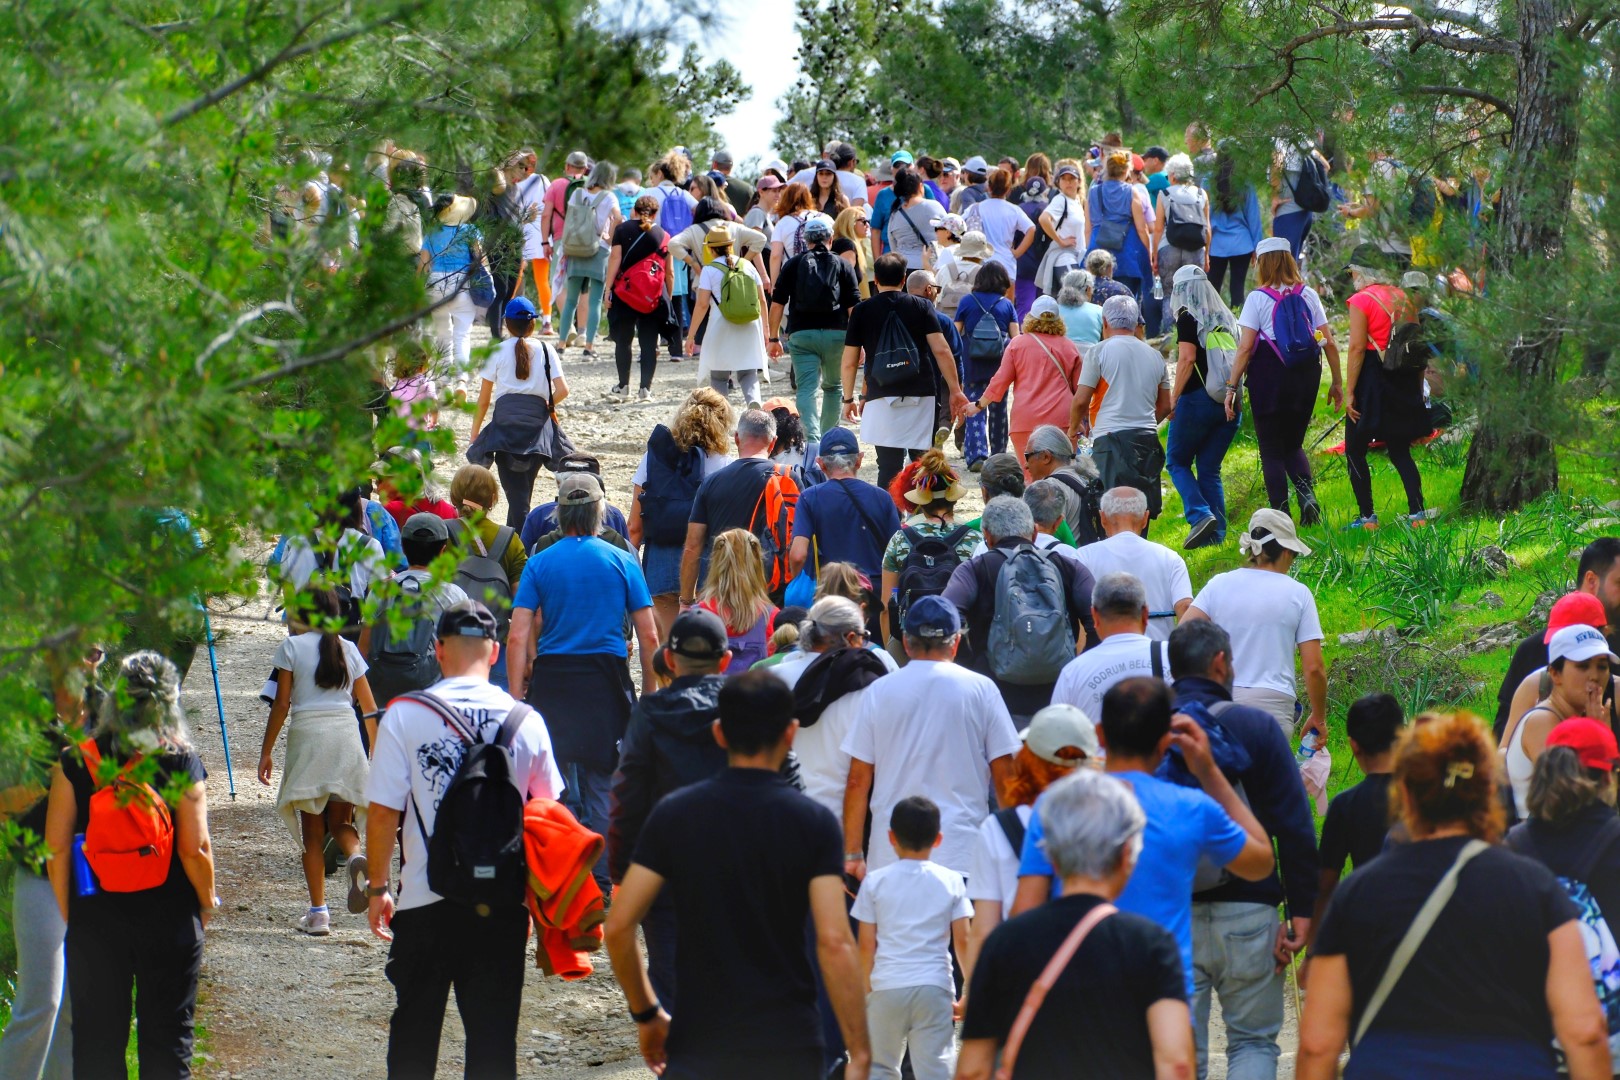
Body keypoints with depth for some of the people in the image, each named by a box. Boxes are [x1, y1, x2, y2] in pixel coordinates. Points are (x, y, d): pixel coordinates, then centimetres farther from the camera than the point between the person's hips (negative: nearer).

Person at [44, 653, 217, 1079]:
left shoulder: (76, 763, -5)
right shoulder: (181, 764, -9)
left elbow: (56, 847, -5)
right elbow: (194, 849, -11)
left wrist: (67, 913, 7)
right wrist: (208, 901, 6)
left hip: (94, 918, 1)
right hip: (169, 917, -1)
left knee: (96, 1042, 10)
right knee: (167, 1039, 9)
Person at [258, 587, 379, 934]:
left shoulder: (291, 646, 0)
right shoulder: (348, 649, 10)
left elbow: (282, 704, -3)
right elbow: (369, 708, 12)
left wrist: (266, 752, 3)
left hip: (307, 735, -3)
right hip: (347, 736, 3)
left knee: (312, 830, 3)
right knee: (341, 821, 12)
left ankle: (318, 912, -1)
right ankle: (356, 857, -22)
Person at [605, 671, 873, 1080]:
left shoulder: (673, 813, 0)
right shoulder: (813, 822, -5)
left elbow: (618, 926, -3)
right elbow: (834, 942, -14)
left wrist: (646, 1014, 11)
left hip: (700, 1044, 0)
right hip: (790, 1043, 0)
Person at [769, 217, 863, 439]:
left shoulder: (792, 265, 7)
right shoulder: (843, 266, 6)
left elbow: (777, 304, 3)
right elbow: (853, 307, -1)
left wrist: (774, 338, 9)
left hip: (801, 334, -1)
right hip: (836, 334, 1)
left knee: (806, 388, -6)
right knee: (833, 386, 20)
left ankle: (812, 437, -25)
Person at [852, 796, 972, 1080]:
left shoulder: (874, 882, 3)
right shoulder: (951, 881, 3)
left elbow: (866, 944, 3)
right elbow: (962, 940, 2)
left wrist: (866, 987, 15)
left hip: (887, 985, 0)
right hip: (934, 987, 0)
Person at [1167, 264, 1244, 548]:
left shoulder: (1188, 319, -4)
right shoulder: (1226, 319, 14)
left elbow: (1187, 358, -13)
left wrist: (1174, 398, -10)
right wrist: (1233, 394, 12)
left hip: (1198, 398, -6)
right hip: (1230, 404, 6)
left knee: (1177, 461, 7)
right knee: (1210, 469, 12)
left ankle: (1200, 515, -14)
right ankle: (1216, 533, 4)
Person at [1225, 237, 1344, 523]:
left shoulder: (1257, 298, -6)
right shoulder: (1308, 295, 5)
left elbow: (1245, 347, -11)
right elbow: (1329, 343, 4)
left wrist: (1232, 386, -7)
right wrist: (1337, 382, 14)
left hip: (1268, 374, -4)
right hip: (1305, 376, 4)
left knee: (1272, 451, 5)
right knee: (1294, 445, 18)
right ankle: (1307, 492, -8)